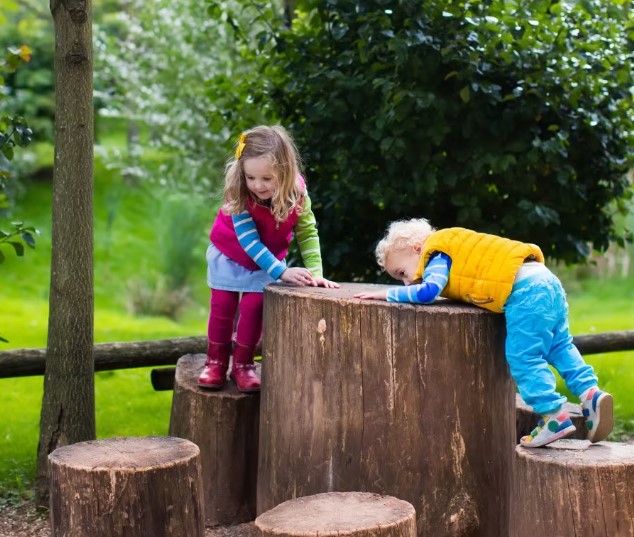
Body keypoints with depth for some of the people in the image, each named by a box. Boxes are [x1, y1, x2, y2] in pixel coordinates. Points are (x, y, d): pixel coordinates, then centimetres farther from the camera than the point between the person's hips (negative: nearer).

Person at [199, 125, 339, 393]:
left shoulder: (296, 192, -30)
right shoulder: (239, 196, -36)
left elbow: (308, 233, -21)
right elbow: (249, 241, -35)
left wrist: (315, 273, -30)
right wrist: (282, 272, -42)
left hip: (266, 260, 1)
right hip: (229, 254, -1)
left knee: (253, 307, -4)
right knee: (222, 308, 3)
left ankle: (243, 365, 12)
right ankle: (216, 363, 19)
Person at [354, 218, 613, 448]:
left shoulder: (438, 257, 1)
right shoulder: (453, 253, 28)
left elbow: (426, 292, -14)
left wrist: (388, 293, -5)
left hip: (526, 292, -10)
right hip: (546, 280, 10)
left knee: (522, 356, -7)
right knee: (559, 347, 16)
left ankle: (554, 416, -9)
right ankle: (590, 391, 7)